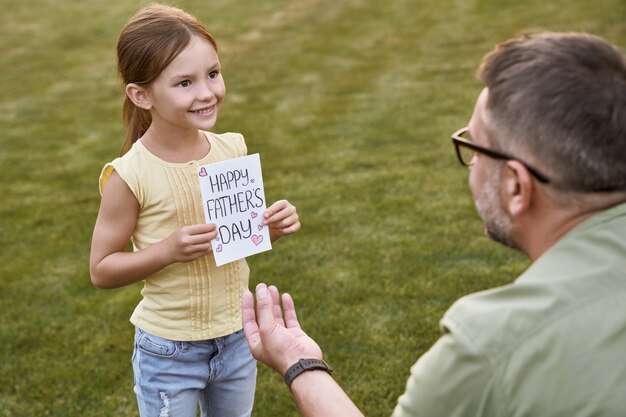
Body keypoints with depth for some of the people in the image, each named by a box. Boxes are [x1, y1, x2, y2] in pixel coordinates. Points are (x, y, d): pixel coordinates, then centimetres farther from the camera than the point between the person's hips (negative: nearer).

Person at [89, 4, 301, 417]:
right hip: (169, 352, -4)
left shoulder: (233, 150, -7)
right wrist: (168, 250, -25)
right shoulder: (131, 176, -20)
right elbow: (101, 269, -12)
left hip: (238, 339, 5)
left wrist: (272, 226, -12)